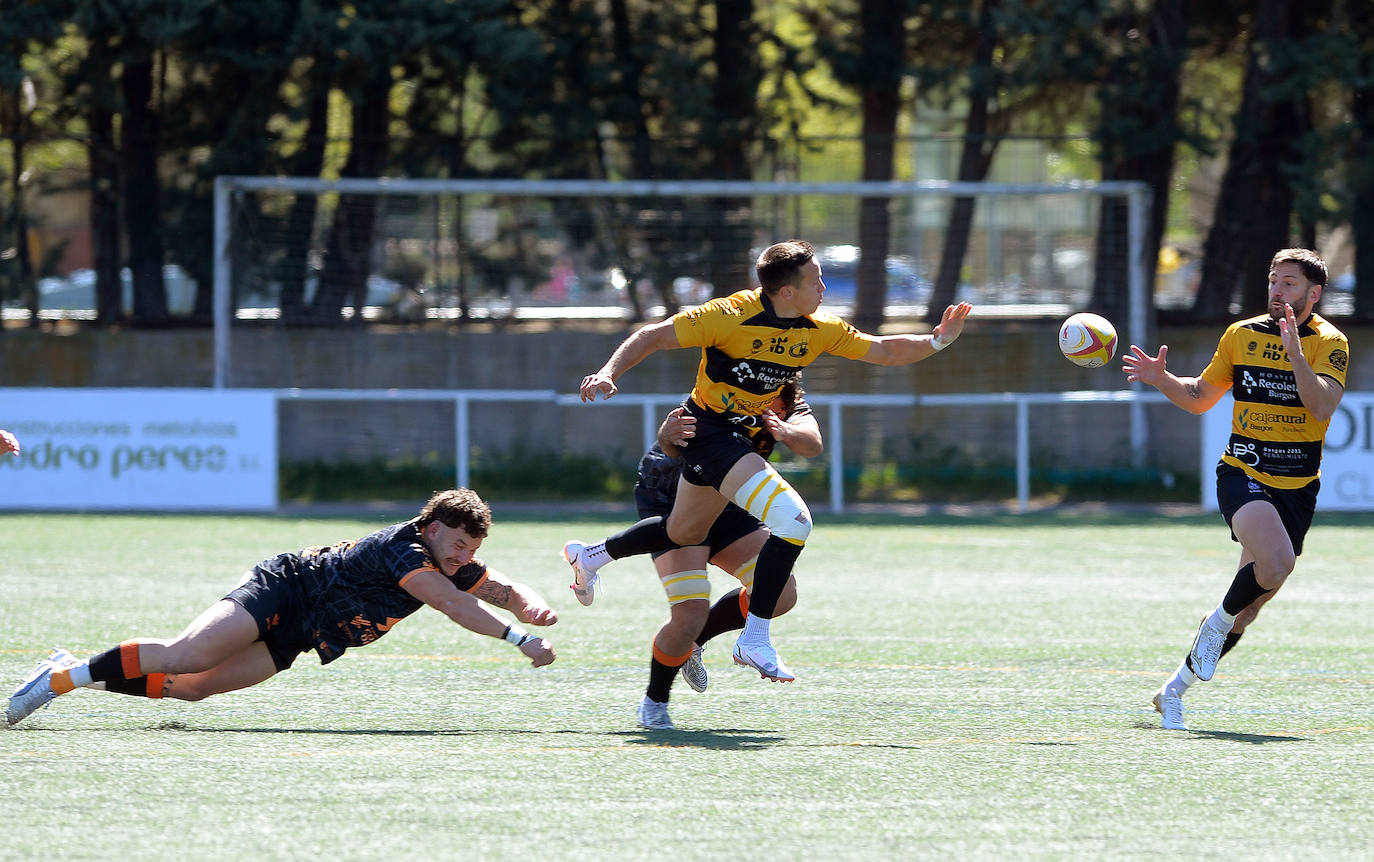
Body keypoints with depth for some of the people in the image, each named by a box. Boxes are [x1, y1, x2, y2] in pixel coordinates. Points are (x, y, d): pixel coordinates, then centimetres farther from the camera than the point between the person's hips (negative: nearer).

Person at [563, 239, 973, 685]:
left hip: (742, 436, 9)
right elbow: (654, 336, -16)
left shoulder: (818, 330, -2)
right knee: (793, 519, -22)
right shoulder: (732, 316, -22)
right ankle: (754, 640, -15)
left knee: (684, 534, 26)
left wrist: (937, 340, -11)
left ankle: (591, 556, 50)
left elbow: (883, 351, 5)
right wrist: (609, 373, -28)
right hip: (708, 430, -9)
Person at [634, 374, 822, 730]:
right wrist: (670, 435, -75)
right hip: (669, 499, -6)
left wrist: (787, 432, -59)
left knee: (781, 593, -5)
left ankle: (693, 640, 17)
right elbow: (670, 446, -50)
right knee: (691, 614, -21)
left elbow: (812, 443, -35)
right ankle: (653, 703, 5)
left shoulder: (788, 406, -16)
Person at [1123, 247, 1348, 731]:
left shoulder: (1329, 343, -2)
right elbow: (1201, 398, 15)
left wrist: (1295, 353, -28)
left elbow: (1323, 408, -19)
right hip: (1243, 473, -1)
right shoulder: (1241, 335, 5)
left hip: (1297, 486, 1)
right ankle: (1217, 623, -3)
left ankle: (1174, 690, 19)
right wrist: (1162, 379, -3)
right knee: (1277, 560, -30)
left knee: (1249, 606, 4)